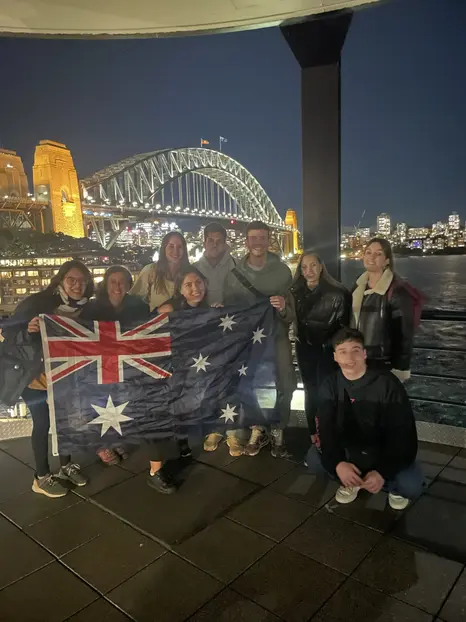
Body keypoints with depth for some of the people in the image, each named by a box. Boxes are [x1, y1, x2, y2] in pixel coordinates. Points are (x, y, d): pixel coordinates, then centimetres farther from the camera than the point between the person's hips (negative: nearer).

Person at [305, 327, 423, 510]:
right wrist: (337, 463, -34)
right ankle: (352, 482, 8)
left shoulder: (387, 383, -21)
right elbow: (326, 428, -16)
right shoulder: (330, 385, -10)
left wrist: (383, 472, -32)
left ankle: (393, 486, 8)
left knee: (411, 485, -29)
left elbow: (402, 432, -22)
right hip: (349, 448, 3)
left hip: (385, 450, -3)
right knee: (313, 459, -19)